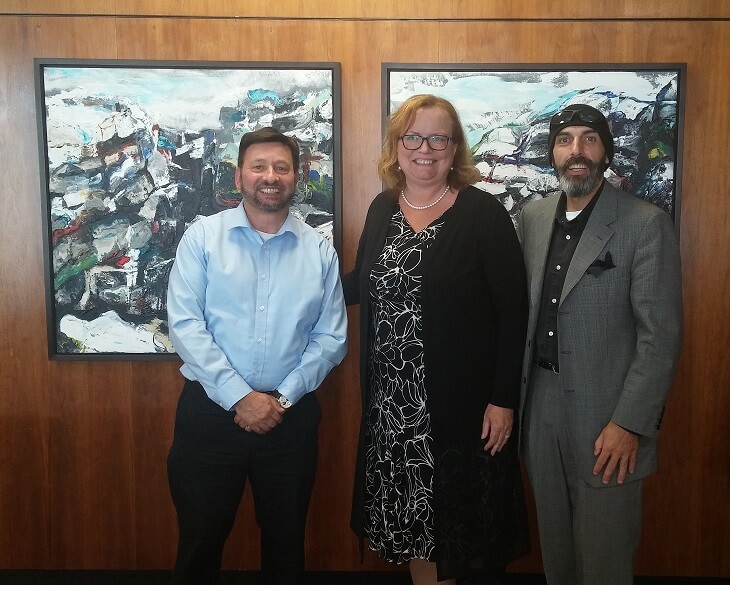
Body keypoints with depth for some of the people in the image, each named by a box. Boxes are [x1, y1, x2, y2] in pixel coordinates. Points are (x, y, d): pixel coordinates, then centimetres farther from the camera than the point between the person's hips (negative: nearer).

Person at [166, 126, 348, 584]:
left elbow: (331, 337, 0)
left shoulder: (320, 250, 3)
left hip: (291, 415, 2)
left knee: (286, 541, 17)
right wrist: (239, 396, -16)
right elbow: (185, 325, -10)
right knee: (200, 541, 11)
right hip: (211, 412, -1)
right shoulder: (202, 237, -2)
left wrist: (282, 398, -10)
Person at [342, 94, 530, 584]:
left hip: (461, 403, -4)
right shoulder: (383, 209, 6)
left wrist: (503, 400, -14)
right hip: (392, 402, 5)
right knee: (410, 517, 15)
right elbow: (361, 285, 15)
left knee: (456, 520, 9)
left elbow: (513, 311, -11)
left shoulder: (483, 213, -10)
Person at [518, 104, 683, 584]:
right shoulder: (533, 216, 6)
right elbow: (525, 307, 10)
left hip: (606, 413, -4)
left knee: (604, 553, 8)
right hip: (541, 403, 5)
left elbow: (661, 334, -12)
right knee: (554, 542, 18)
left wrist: (629, 424, -16)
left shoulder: (646, 224, -10)